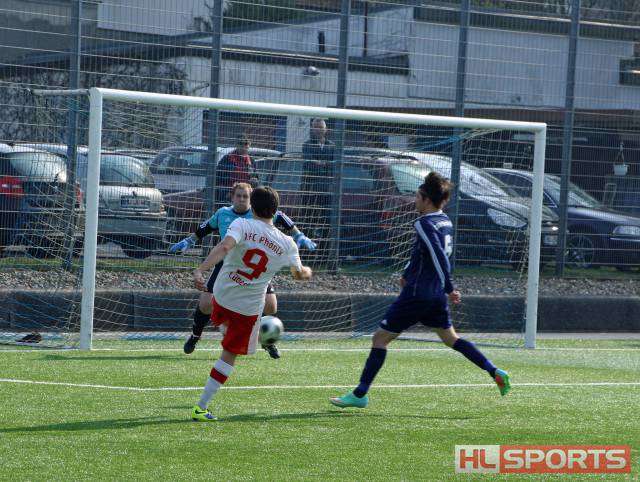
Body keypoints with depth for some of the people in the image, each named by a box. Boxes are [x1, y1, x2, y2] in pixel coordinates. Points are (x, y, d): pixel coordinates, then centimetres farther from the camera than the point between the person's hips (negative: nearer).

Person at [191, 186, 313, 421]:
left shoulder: (242, 225, -11)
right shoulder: (286, 244, -3)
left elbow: (224, 247, -30)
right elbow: (299, 274, 14)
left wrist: (200, 270, -39)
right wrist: (307, 272, 38)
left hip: (222, 295, 1)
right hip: (249, 307, 0)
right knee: (229, 354, 8)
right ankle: (201, 406, 4)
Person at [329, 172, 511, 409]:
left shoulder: (424, 224, -17)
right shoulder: (445, 221, 11)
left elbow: (439, 257, -25)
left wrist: (449, 288, -23)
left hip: (417, 294, -9)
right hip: (436, 295, 9)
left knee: (380, 338, -1)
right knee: (451, 338, 18)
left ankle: (359, 395, 1)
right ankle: (495, 372, 6)